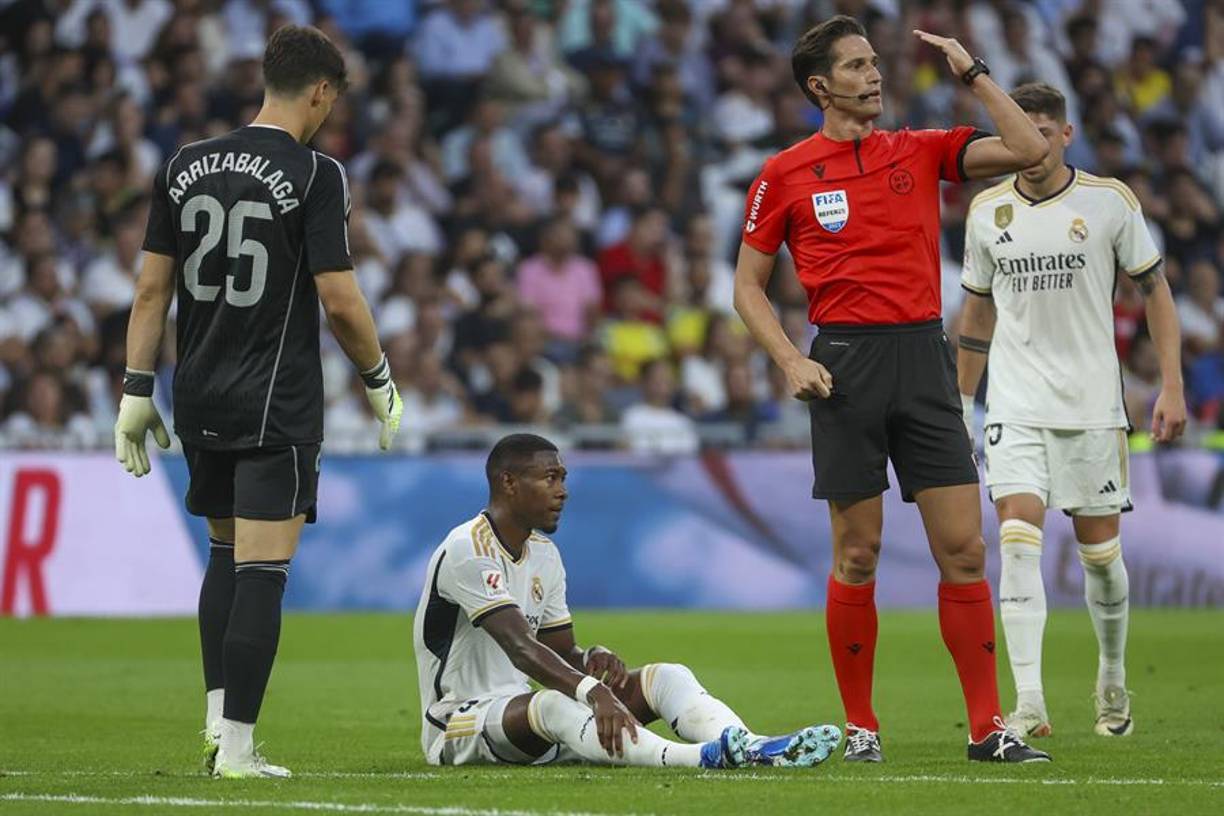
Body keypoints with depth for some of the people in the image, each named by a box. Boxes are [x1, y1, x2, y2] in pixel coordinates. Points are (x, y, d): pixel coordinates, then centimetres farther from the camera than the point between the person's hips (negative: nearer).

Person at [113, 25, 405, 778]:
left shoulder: (185, 168, 6)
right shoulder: (314, 175, -10)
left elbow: (151, 290, 7)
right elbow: (339, 300, -12)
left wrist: (138, 392, 11)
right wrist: (380, 381, 3)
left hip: (200, 404, 6)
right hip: (277, 406, -6)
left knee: (226, 553, 21)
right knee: (261, 571, -3)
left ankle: (218, 720, 16)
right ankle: (237, 748, -5)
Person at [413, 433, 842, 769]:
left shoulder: (544, 554, 15)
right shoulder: (466, 550, -16)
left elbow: (561, 652, 16)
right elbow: (520, 647, -29)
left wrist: (594, 658, -10)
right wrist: (593, 692, -42)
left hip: (518, 708, 9)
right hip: (458, 723, -9)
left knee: (665, 677, -8)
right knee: (553, 703, -41)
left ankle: (746, 747, -39)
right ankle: (698, 758, -62)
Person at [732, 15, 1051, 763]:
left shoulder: (922, 152, 10)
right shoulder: (785, 175, 4)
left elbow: (1029, 150, 1)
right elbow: (749, 287, 8)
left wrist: (973, 72, 2)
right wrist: (791, 361, -6)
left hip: (924, 355, 2)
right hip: (846, 359, -2)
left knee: (964, 547, -3)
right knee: (858, 554, 0)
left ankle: (988, 728, 1)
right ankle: (860, 725, 11)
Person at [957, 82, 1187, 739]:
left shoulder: (1110, 201, -3)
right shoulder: (988, 210, 4)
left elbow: (1155, 290, 4)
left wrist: (1171, 387, -3)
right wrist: (961, 404, 17)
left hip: (1092, 405, -1)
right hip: (1015, 406, 1)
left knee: (1099, 552, 5)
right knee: (1018, 537, -15)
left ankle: (1113, 681, 30)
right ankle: (1029, 704, -20)